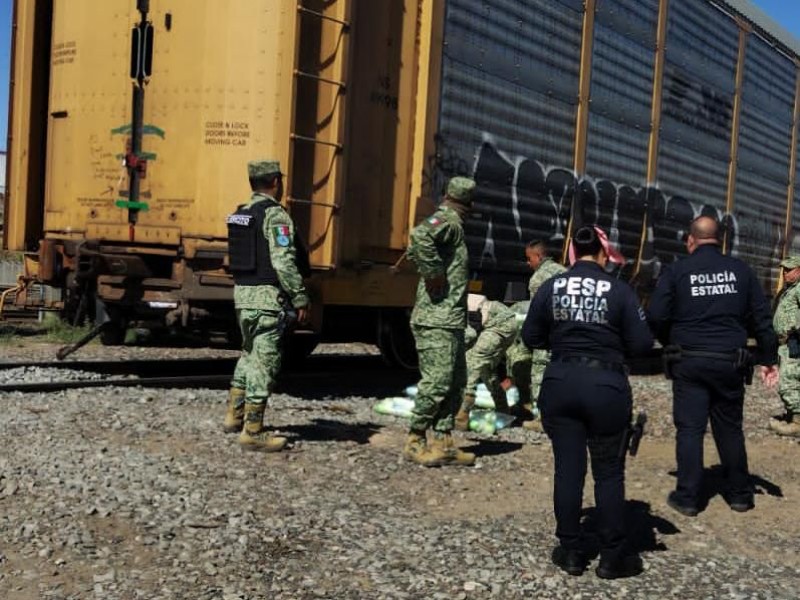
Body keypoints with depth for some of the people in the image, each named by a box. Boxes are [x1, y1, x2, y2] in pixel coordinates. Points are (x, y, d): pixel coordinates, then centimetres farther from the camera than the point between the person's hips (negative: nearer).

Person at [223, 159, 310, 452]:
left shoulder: (240, 214, 12)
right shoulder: (275, 215, -13)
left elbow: (241, 256, 15)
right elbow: (284, 262, -19)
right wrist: (300, 299, -15)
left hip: (242, 293, 9)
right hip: (267, 296, -9)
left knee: (249, 353, 22)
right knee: (265, 361, -3)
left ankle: (234, 415, 28)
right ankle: (252, 432, -1)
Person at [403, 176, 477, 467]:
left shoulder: (451, 223, 18)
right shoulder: (447, 221, -11)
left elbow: (414, 249, 30)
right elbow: (420, 235, -32)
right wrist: (434, 275, -24)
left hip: (451, 321, 10)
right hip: (436, 320, -10)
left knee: (455, 383, 11)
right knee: (436, 381, -8)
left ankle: (443, 443, 16)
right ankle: (415, 441, 2)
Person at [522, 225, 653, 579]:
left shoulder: (551, 287, 1)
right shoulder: (619, 290, -7)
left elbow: (530, 338, 6)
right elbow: (642, 344, -6)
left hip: (560, 383, 3)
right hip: (606, 385, -2)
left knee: (568, 468, 9)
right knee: (608, 472, 8)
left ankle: (570, 552, 18)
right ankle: (613, 556, 15)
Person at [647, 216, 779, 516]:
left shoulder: (677, 271, -3)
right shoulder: (740, 270, 5)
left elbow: (655, 316, -8)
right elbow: (761, 317, 5)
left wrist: (670, 344, 11)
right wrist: (768, 359, 10)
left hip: (689, 363, -2)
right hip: (729, 363, 2)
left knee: (689, 429, 3)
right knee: (730, 429, 14)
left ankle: (687, 497, 5)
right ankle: (740, 494, 23)